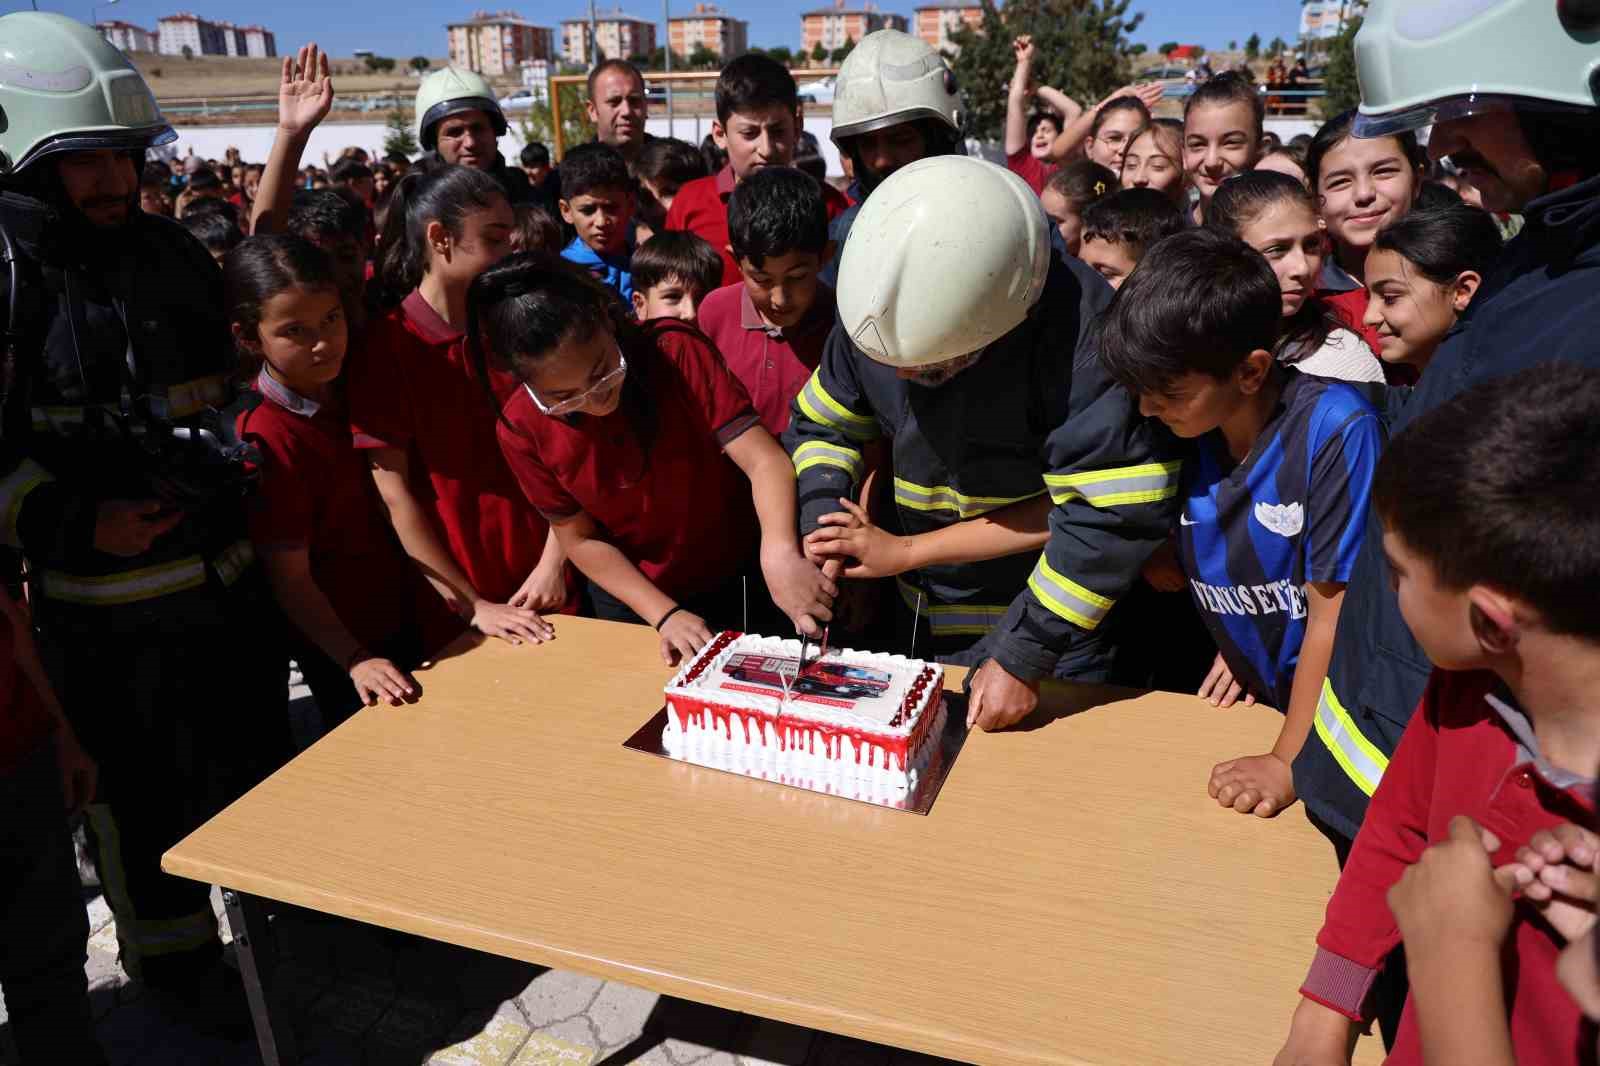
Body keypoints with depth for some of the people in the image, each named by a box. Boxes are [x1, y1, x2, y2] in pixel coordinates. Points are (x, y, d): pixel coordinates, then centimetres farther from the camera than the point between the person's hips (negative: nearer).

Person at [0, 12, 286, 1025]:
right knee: (145, 792, 11)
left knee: (259, 751, 20)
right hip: (104, 598, -5)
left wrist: (235, 452, 5)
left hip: (230, 562, 5)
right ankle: (175, 955, 34)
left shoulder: (172, 248, 6)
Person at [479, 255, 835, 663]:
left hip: (738, 580, 0)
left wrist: (780, 553, -51)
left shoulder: (675, 352, -26)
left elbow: (765, 461, -33)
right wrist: (665, 615, -20)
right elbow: (581, 539, -10)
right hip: (634, 597, 1)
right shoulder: (522, 429, -20)